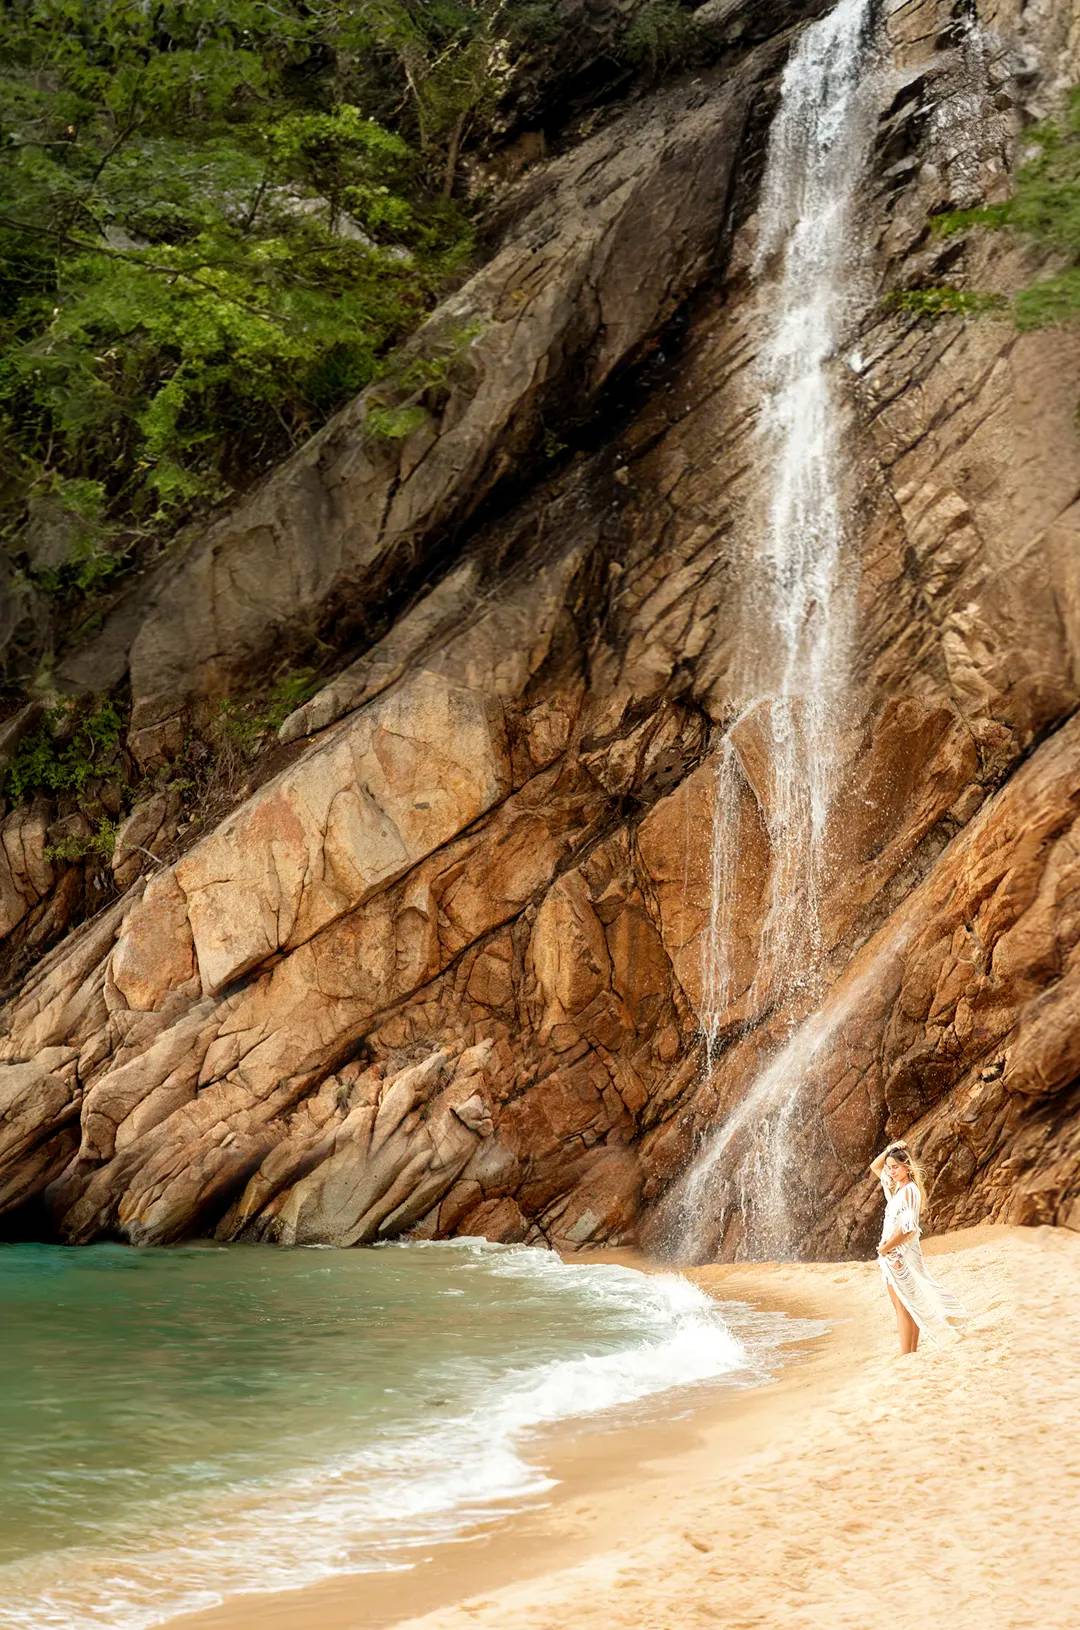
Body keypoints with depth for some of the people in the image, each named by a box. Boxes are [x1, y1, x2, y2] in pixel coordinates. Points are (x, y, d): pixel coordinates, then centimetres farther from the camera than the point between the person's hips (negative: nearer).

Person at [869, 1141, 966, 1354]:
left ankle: (906, 1357, -7)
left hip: (900, 1254, -9)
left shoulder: (909, 1190, -14)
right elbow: (874, 1166, 26)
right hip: (894, 1254, 9)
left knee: (903, 1308, -8)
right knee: (907, 1307, 10)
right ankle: (912, 1353, 14)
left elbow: (907, 1227, -21)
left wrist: (885, 1248, -12)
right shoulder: (896, 1187, 12)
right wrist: (889, 1150, 9)